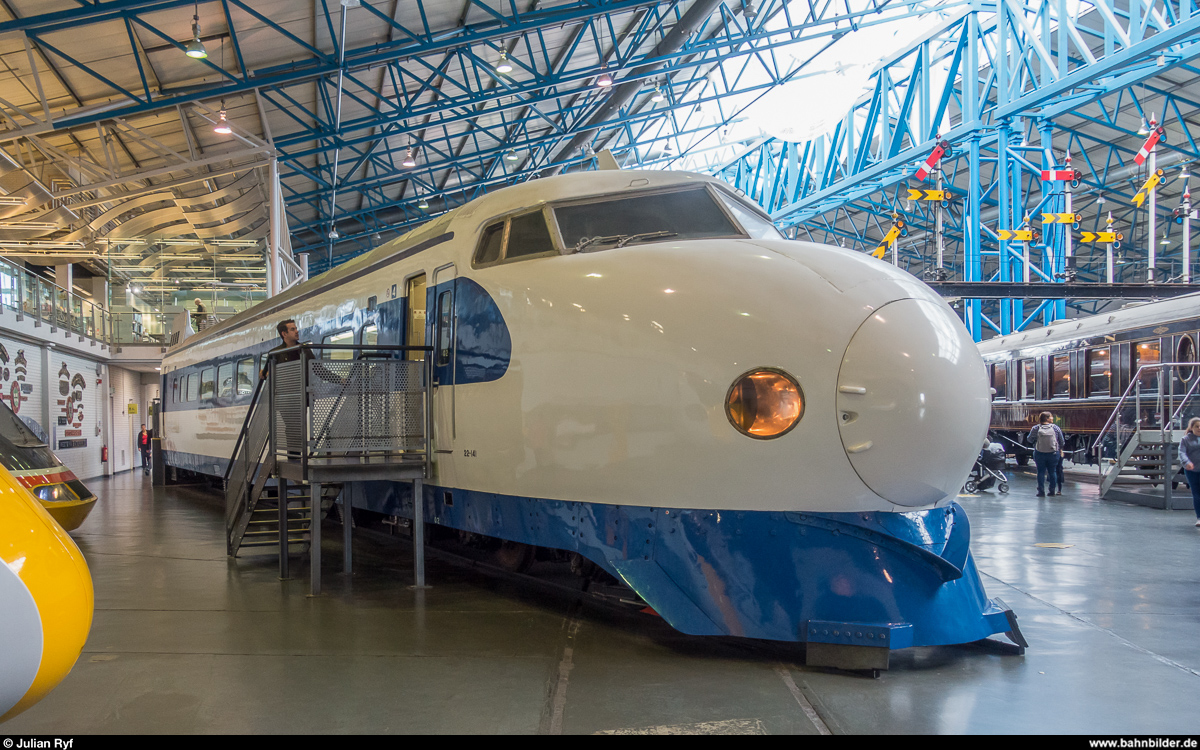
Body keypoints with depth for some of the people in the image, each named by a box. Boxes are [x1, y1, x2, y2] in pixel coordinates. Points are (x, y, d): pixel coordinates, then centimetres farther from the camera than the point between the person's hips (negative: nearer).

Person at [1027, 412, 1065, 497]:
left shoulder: (1036, 428, -6)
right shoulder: (1055, 427, -3)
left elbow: (1029, 440, 1)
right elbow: (1062, 441, 5)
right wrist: (1060, 449, 23)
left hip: (1040, 454, -1)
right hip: (1053, 454, 1)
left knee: (1041, 472, 5)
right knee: (1052, 471, 10)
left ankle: (1041, 491, 1)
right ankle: (1052, 491, 12)